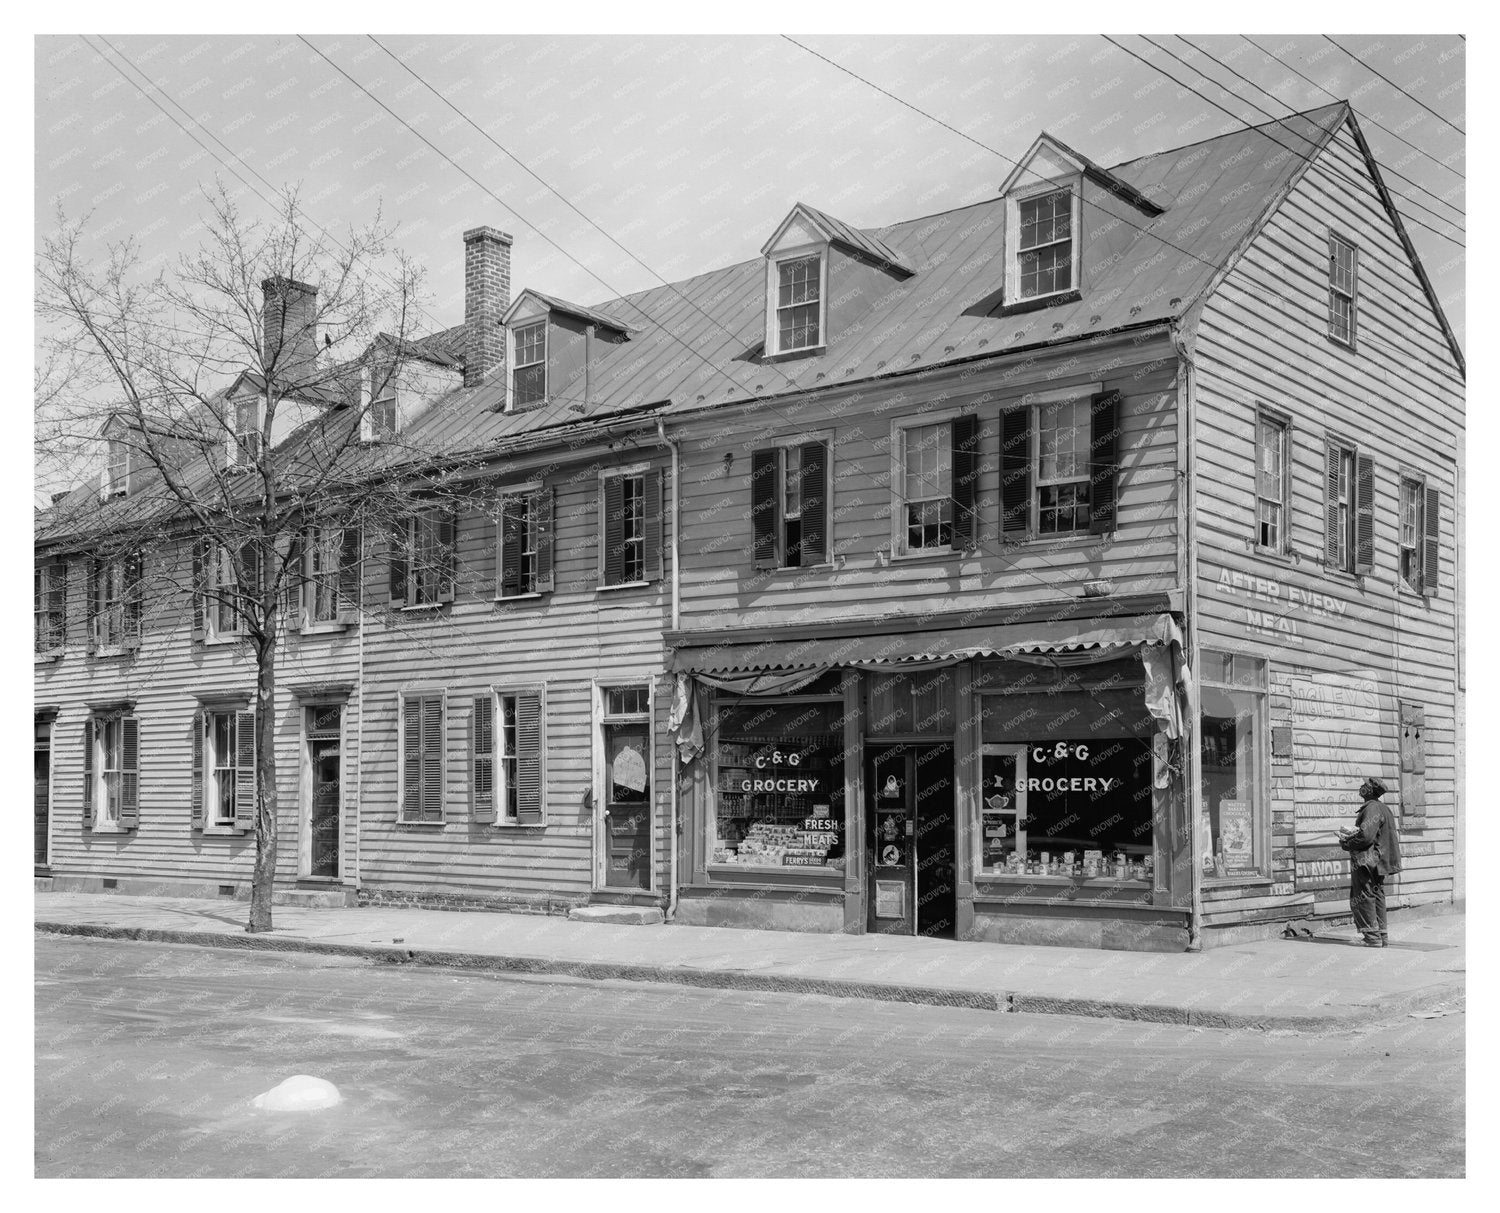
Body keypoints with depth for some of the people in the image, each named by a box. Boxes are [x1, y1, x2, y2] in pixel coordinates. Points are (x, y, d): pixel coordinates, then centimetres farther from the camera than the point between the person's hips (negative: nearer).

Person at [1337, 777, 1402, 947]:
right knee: (1377, 896, 15)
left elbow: (1365, 836, -26)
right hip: (1379, 861, 10)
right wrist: (1350, 834, 12)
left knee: (1362, 899, -5)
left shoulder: (1372, 808, -17)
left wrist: (1346, 843, -11)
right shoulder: (1382, 808, 15)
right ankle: (1381, 935, 19)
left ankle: (1372, 936, -5)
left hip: (1366, 861, -10)